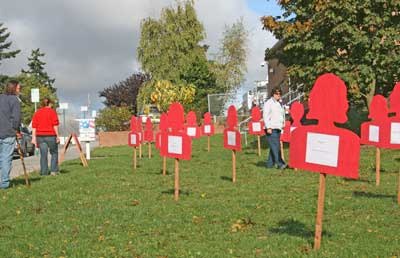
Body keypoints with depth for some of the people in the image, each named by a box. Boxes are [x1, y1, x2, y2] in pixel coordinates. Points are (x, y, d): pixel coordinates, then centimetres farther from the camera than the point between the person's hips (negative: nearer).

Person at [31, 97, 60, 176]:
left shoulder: (37, 113, 11)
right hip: (51, 135, -3)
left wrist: (34, 138, 5)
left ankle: (44, 172, 5)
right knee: (54, 153, 12)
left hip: (40, 136, 4)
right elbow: (55, 125, -8)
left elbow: (34, 126, 5)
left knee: (43, 154, 6)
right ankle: (54, 170, 8)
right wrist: (57, 136, -6)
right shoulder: (52, 112, -2)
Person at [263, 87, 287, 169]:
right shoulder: (268, 103, -4)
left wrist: (283, 124, 16)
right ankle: (280, 163, -17)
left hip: (278, 128, 8)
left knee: (274, 147, 7)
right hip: (271, 129, -8)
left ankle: (270, 163, 13)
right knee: (275, 147, -13)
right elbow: (265, 116, -10)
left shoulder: (280, 103, 20)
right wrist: (268, 127, -17)